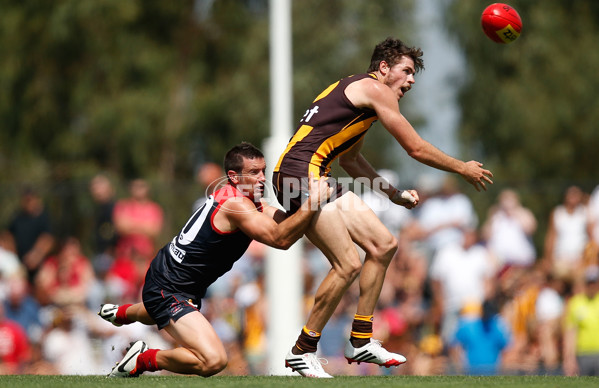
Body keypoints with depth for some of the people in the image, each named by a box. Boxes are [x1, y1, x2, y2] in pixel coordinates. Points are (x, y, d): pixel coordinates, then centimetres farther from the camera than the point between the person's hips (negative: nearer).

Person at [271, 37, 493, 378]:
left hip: (317, 178, 11)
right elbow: (416, 148, -4)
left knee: (384, 244, 10)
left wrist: (393, 193, 32)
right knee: (349, 265, -15)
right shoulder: (374, 88, -5)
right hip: (301, 174, -11)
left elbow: (350, 159, 35)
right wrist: (463, 169, 8)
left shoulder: (361, 95, 25)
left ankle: (361, 342, 14)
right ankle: (302, 352, -6)